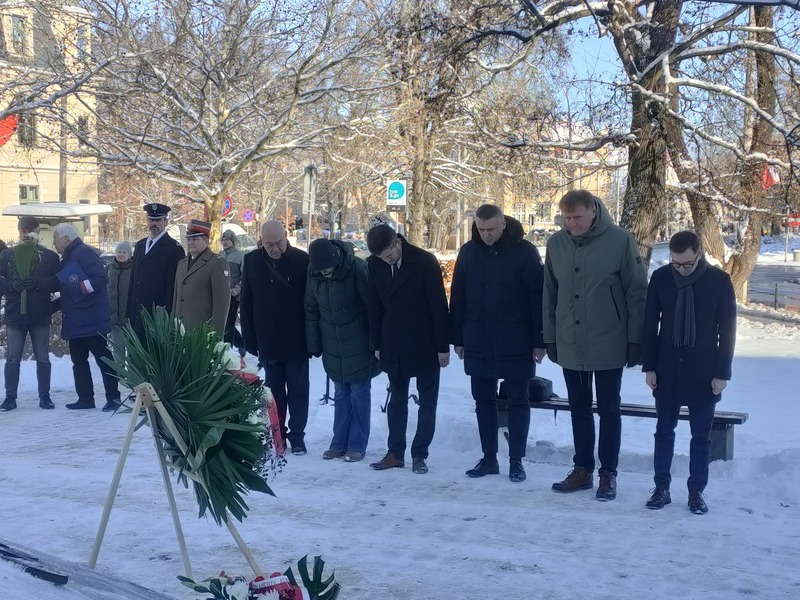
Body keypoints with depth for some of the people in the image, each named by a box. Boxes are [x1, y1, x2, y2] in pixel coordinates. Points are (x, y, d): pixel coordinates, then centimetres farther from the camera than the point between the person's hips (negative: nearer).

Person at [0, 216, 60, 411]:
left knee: (43, 358, 4)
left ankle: (44, 396, 12)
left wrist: (37, 282, -20)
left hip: (40, 316, -1)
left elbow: (57, 283, -4)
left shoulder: (49, 257, 3)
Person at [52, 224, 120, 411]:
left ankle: (113, 397, 0)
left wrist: (77, 288, -24)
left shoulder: (84, 253, -10)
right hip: (75, 321, 10)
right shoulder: (67, 260, 20)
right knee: (78, 360, 12)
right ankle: (85, 398, 18)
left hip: (93, 320, -10)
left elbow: (99, 278, -22)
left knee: (104, 358, -4)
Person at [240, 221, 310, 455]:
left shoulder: (302, 260, -8)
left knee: (298, 391, 6)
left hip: (296, 341, -2)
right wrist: (250, 340, 1)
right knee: (274, 391, 11)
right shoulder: (252, 261, 0)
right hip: (267, 341, 2)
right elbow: (246, 304, 4)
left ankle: (297, 435, 15)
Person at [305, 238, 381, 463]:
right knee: (340, 394, 12)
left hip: (358, 345, -4)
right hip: (332, 347, 4)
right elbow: (311, 311, 4)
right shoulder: (314, 274, -6)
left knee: (359, 394, 4)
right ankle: (340, 442, 20)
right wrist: (314, 344, 4)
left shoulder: (357, 268, -20)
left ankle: (358, 445, 11)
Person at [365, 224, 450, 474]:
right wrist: (377, 343, 6)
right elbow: (374, 306, 6)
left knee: (427, 402, 4)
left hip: (424, 344, -3)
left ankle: (420, 454, 11)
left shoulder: (425, 261, -15)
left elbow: (439, 305, -12)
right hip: (393, 345, 4)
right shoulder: (375, 265, -3)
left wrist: (443, 346, -11)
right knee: (396, 400, 9)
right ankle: (395, 453, 15)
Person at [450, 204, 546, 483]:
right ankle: (489, 458, 20)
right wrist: (458, 338, 6)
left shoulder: (524, 251, -8)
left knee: (518, 402, 5)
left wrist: (539, 341, -10)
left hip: (515, 343, -4)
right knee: (483, 400, 10)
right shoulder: (468, 252, 3)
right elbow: (457, 298, 8)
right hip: (478, 343, 4)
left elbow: (538, 298, -8)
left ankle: (516, 460, 14)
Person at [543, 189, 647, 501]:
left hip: (608, 345, -4)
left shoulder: (620, 240, -10)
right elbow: (549, 295, 8)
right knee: (579, 408, 13)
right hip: (570, 346, 4)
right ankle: (583, 469, 25)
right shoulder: (556, 243, 1)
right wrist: (550, 337, 8)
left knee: (608, 410, 7)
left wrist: (636, 340, -8)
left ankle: (608, 473, 17)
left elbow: (637, 292, -7)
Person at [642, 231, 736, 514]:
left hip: (704, 371, -1)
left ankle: (696, 491, 16)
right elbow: (650, 323, 2)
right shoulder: (660, 277, -4)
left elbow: (727, 329, -3)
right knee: (664, 430, 8)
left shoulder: (719, 281, -8)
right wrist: (649, 366, -1)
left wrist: (722, 372, -6)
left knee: (701, 435, 6)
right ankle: (662, 486, 17)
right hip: (667, 369, 1)